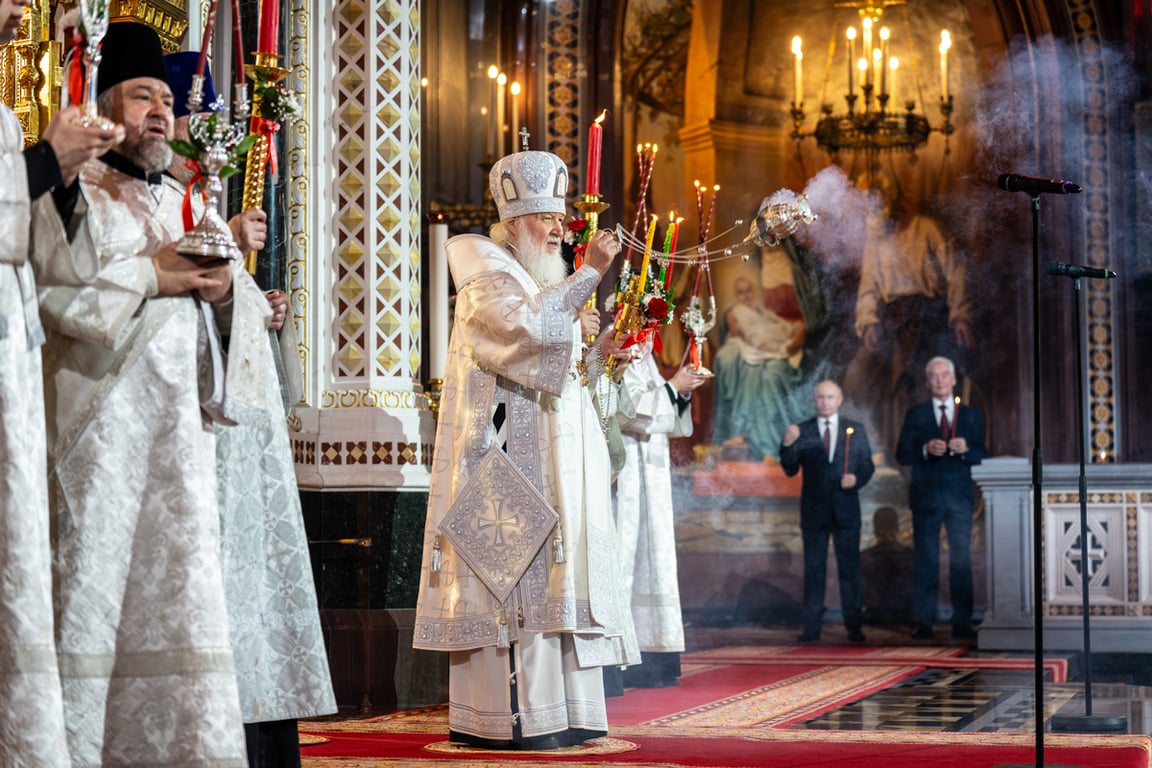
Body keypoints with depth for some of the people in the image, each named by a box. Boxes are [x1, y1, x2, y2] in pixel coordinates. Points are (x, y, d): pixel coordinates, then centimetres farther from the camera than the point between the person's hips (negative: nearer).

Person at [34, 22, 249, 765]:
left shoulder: (182, 202, 22)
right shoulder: (75, 191, 2)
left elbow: (206, 317, 22)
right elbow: (48, 288, -13)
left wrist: (221, 289, -1)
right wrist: (151, 275, -13)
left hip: (179, 421, 6)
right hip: (97, 416, -6)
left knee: (180, 588, 3)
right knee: (90, 583, -8)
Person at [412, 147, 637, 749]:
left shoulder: (546, 285, 22)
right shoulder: (487, 277, -5)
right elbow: (527, 327, -25)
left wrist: (600, 356, 6)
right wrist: (590, 273, -23)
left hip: (550, 463, 9)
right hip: (507, 459, -9)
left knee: (550, 580, 6)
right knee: (513, 577, -12)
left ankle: (559, 709, 8)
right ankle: (509, 717, -11)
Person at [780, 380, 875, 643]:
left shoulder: (856, 431, 8)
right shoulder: (802, 432, 5)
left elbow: (868, 466, 8)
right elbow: (790, 470, 0)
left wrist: (857, 479, -13)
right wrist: (788, 445, -17)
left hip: (846, 510, 0)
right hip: (814, 510, 0)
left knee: (850, 569, 2)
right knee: (813, 569, 2)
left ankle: (853, 627, 5)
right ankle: (811, 628, 4)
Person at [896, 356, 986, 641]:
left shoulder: (970, 415, 12)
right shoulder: (915, 415, 9)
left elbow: (981, 457, 7)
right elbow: (902, 455, 3)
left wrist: (965, 449, -14)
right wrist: (925, 449, -15)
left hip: (959, 497, 1)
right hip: (926, 496, -1)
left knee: (961, 559, -1)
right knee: (925, 561, 0)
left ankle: (962, 623, 2)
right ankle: (923, 623, 2)